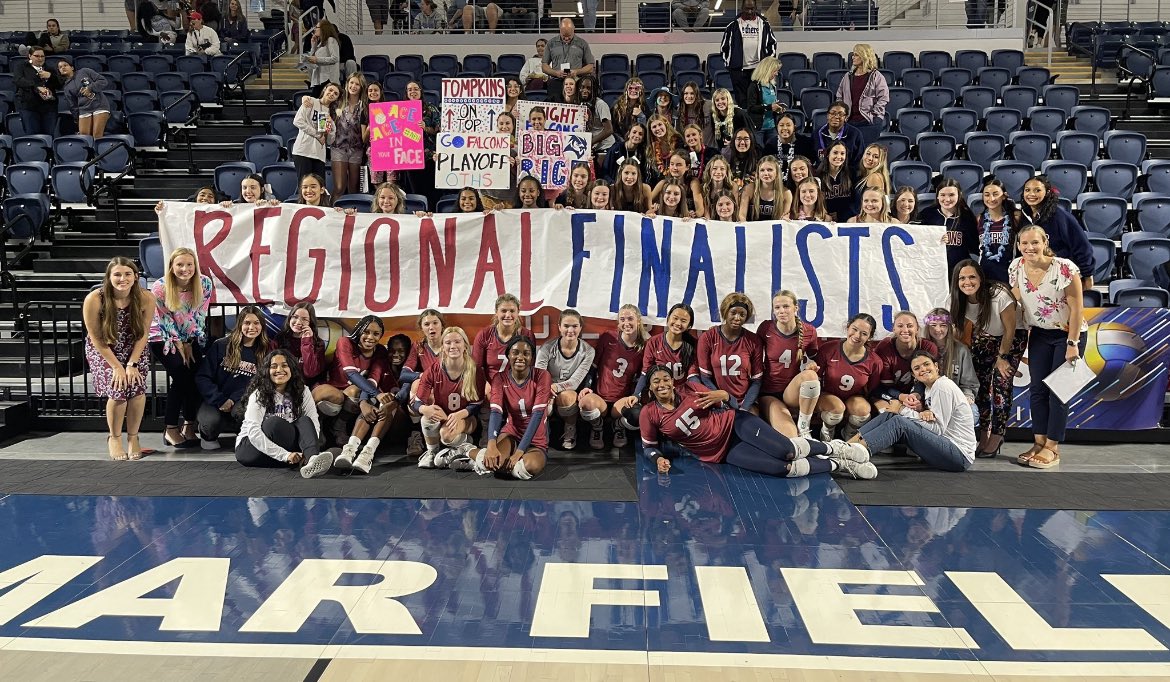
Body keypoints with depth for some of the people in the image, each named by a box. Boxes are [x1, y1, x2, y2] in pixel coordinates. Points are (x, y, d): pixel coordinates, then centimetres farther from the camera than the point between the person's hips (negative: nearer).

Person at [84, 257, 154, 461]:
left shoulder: (146, 299, -18)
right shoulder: (94, 299, -22)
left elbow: (142, 334, -9)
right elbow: (97, 339, -14)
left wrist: (132, 364, -16)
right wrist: (117, 367, -17)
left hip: (134, 350, 2)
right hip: (103, 351, -1)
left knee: (138, 388, -22)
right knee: (118, 390, -22)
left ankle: (133, 437, 2)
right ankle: (114, 438, 4)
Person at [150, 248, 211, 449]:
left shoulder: (204, 283, -11)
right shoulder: (160, 287, -19)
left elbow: (199, 316, -5)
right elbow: (165, 321, -13)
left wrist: (189, 344, -7)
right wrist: (180, 346, -13)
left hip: (192, 338, 3)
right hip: (163, 337, -3)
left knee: (196, 374, -19)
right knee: (181, 373, -23)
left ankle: (189, 425, -4)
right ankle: (171, 430, -14)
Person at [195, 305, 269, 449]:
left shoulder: (264, 352, 7)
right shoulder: (221, 346, 1)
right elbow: (202, 377, -2)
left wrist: (233, 400, -14)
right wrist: (220, 401, -14)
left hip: (241, 401, 1)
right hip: (214, 401, -1)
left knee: (241, 410, -36)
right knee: (211, 422, -33)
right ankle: (209, 435, 7)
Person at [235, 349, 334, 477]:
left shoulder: (302, 391, -2)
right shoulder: (259, 395, -13)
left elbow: (314, 423, -12)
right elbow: (253, 433, -25)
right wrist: (285, 455, -35)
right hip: (250, 446, -3)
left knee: (305, 421, -24)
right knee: (275, 422, -31)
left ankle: (312, 460, -53)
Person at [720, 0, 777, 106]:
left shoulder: (763, 24, 8)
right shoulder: (733, 25, 4)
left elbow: (772, 43, 14)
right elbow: (724, 46, 9)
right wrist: (727, 63, 5)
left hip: (759, 68, 1)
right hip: (738, 69, -1)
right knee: (741, 98, 3)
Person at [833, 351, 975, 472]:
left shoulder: (943, 386, -11)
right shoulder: (931, 387, 17)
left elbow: (937, 428, -15)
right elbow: (930, 423, 6)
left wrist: (903, 410, -12)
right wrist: (922, 412, -17)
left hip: (961, 454, -8)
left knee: (899, 422, -25)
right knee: (890, 416, -6)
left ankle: (849, 451, -39)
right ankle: (847, 445, -20)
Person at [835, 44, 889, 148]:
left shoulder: (876, 76, -2)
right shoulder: (848, 76, 13)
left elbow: (884, 98, -5)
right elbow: (839, 96, 19)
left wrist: (873, 114, -10)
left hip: (869, 123, -4)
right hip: (850, 121, 5)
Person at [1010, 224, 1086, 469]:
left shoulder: (1064, 268, -22)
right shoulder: (1015, 268, -8)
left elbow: (1077, 308, -18)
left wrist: (1072, 344, -18)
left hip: (1068, 333, -5)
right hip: (1039, 334, 5)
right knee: (1037, 389, 2)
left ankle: (1052, 448, 2)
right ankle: (1038, 443, 9)